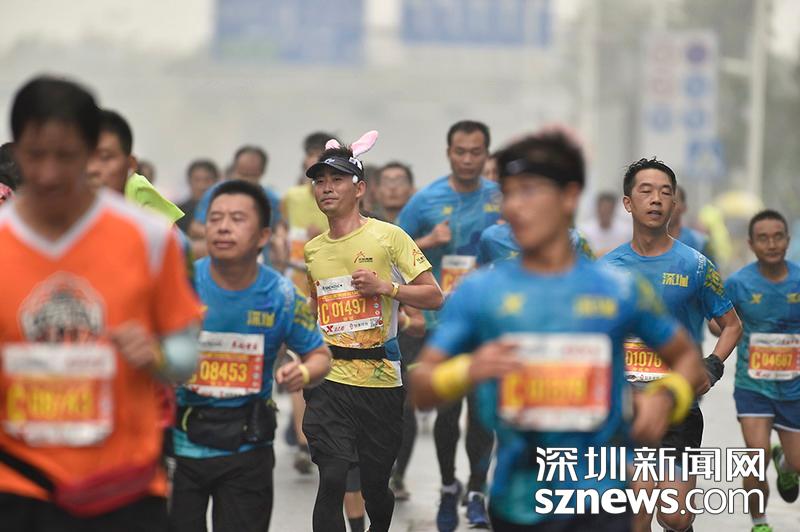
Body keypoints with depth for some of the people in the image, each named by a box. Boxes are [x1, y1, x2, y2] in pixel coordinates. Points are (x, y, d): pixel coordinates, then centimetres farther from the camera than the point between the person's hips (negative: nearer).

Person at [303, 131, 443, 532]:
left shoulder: (389, 237, -3)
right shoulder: (311, 250, 10)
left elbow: (433, 297, -2)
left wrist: (384, 286, -15)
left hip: (380, 378, -2)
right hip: (329, 380, 2)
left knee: (376, 483, 10)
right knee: (332, 478, -14)